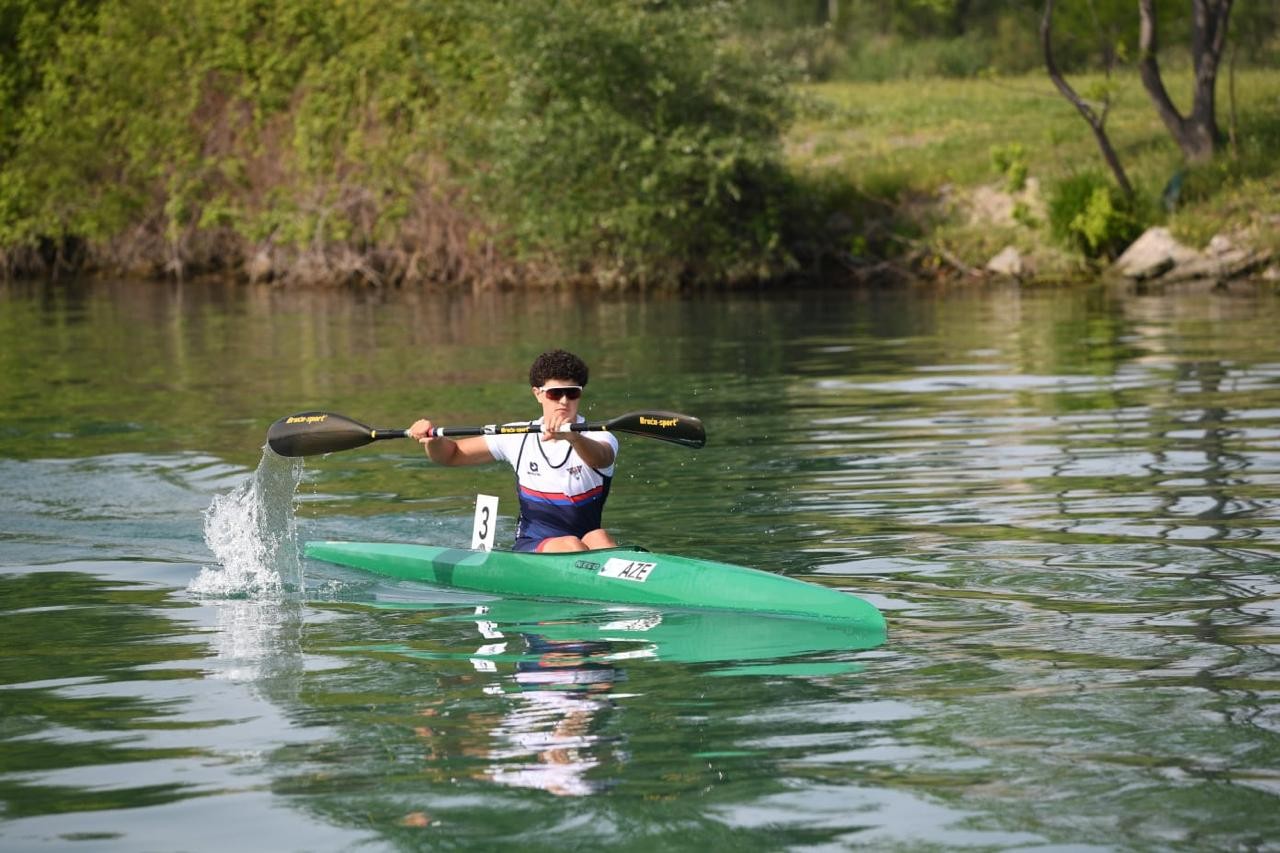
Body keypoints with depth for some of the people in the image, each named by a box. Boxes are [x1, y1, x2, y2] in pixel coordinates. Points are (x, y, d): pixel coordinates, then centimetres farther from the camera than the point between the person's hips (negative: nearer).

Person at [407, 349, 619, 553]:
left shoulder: (600, 438, -4)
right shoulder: (519, 439, 5)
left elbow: (600, 458, -31)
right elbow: (451, 455, 11)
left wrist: (572, 437, -54)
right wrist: (432, 440, -13)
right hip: (530, 547, 1)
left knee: (598, 537, -34)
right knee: (571, 544, -32)